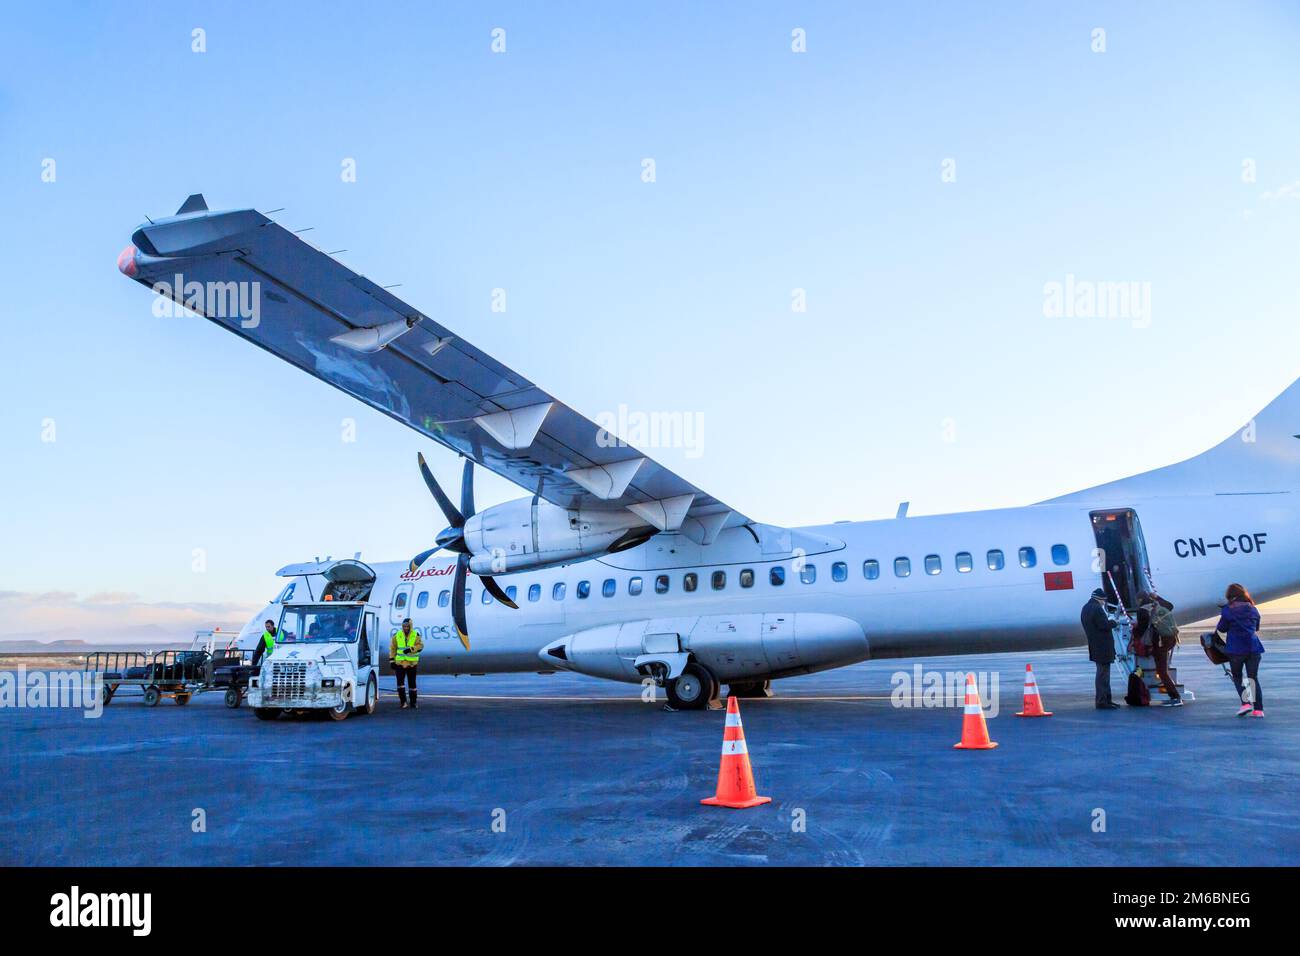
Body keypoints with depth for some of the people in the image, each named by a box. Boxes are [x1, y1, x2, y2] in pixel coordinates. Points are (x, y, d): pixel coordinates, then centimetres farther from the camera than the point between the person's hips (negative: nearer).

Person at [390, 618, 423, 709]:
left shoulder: (416, 635, 1)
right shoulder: (397, 635, 3)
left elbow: (420, 645, -8)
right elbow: (392, 648, 6)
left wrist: (411, 649, -24)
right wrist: (392, 661, 1)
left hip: (412, 663, 0)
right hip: (400, 663, 0)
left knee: (412, 683, 7)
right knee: (400, 683, -11)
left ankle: (413, 702, 18)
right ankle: (403, 702, -6)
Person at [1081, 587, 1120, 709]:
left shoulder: (1085, 608, 13)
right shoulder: (1097, 608, -18)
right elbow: (1104, 625, -22)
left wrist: (1108, 620, 12)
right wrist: (1113, 622, -4)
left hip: (1095, 647, 10)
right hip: (1103, 647, -10)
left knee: (1103, 673, 17)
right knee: (1103, 673, -5)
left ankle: (1107, 699, 25)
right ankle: (1102, 701, -3)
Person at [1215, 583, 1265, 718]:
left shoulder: (1228, 609, -5)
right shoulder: (1253, 609, 8)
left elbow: (1222, 629, 1)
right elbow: (1256, 628, 20)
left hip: (1236, 648, -3)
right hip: (1254, 647, 4)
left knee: (1237, 676, 12)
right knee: (1253, 677, 8)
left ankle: (1246, 702, -6)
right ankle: (1258, 709, 1)